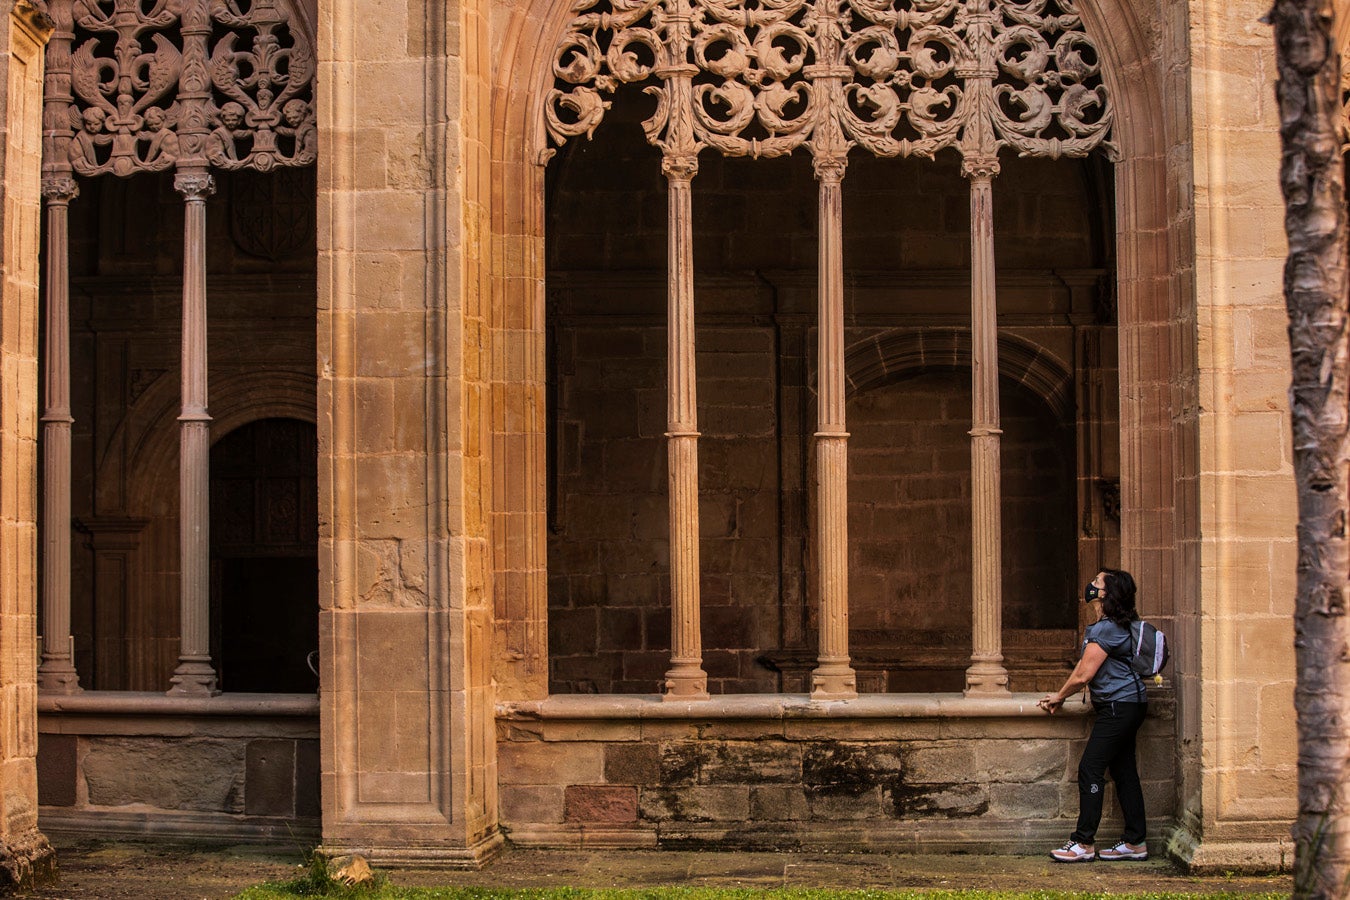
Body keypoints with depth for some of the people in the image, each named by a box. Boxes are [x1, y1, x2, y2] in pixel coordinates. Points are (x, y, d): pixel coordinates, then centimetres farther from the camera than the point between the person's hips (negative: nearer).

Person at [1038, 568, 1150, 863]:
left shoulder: (1107, 629, -17)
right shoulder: (1115, 625, 15)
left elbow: (1083, 675, -16)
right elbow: (1085, 670, 19)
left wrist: (1059, 696, 0)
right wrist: (1062, 696, 13)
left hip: (1119, 705, -11)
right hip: (1129, 705, 11)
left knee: (1090, 769, -9)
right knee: (1123, 771, 11)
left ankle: (1084, 844, -7)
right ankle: (1135, 841, 13)